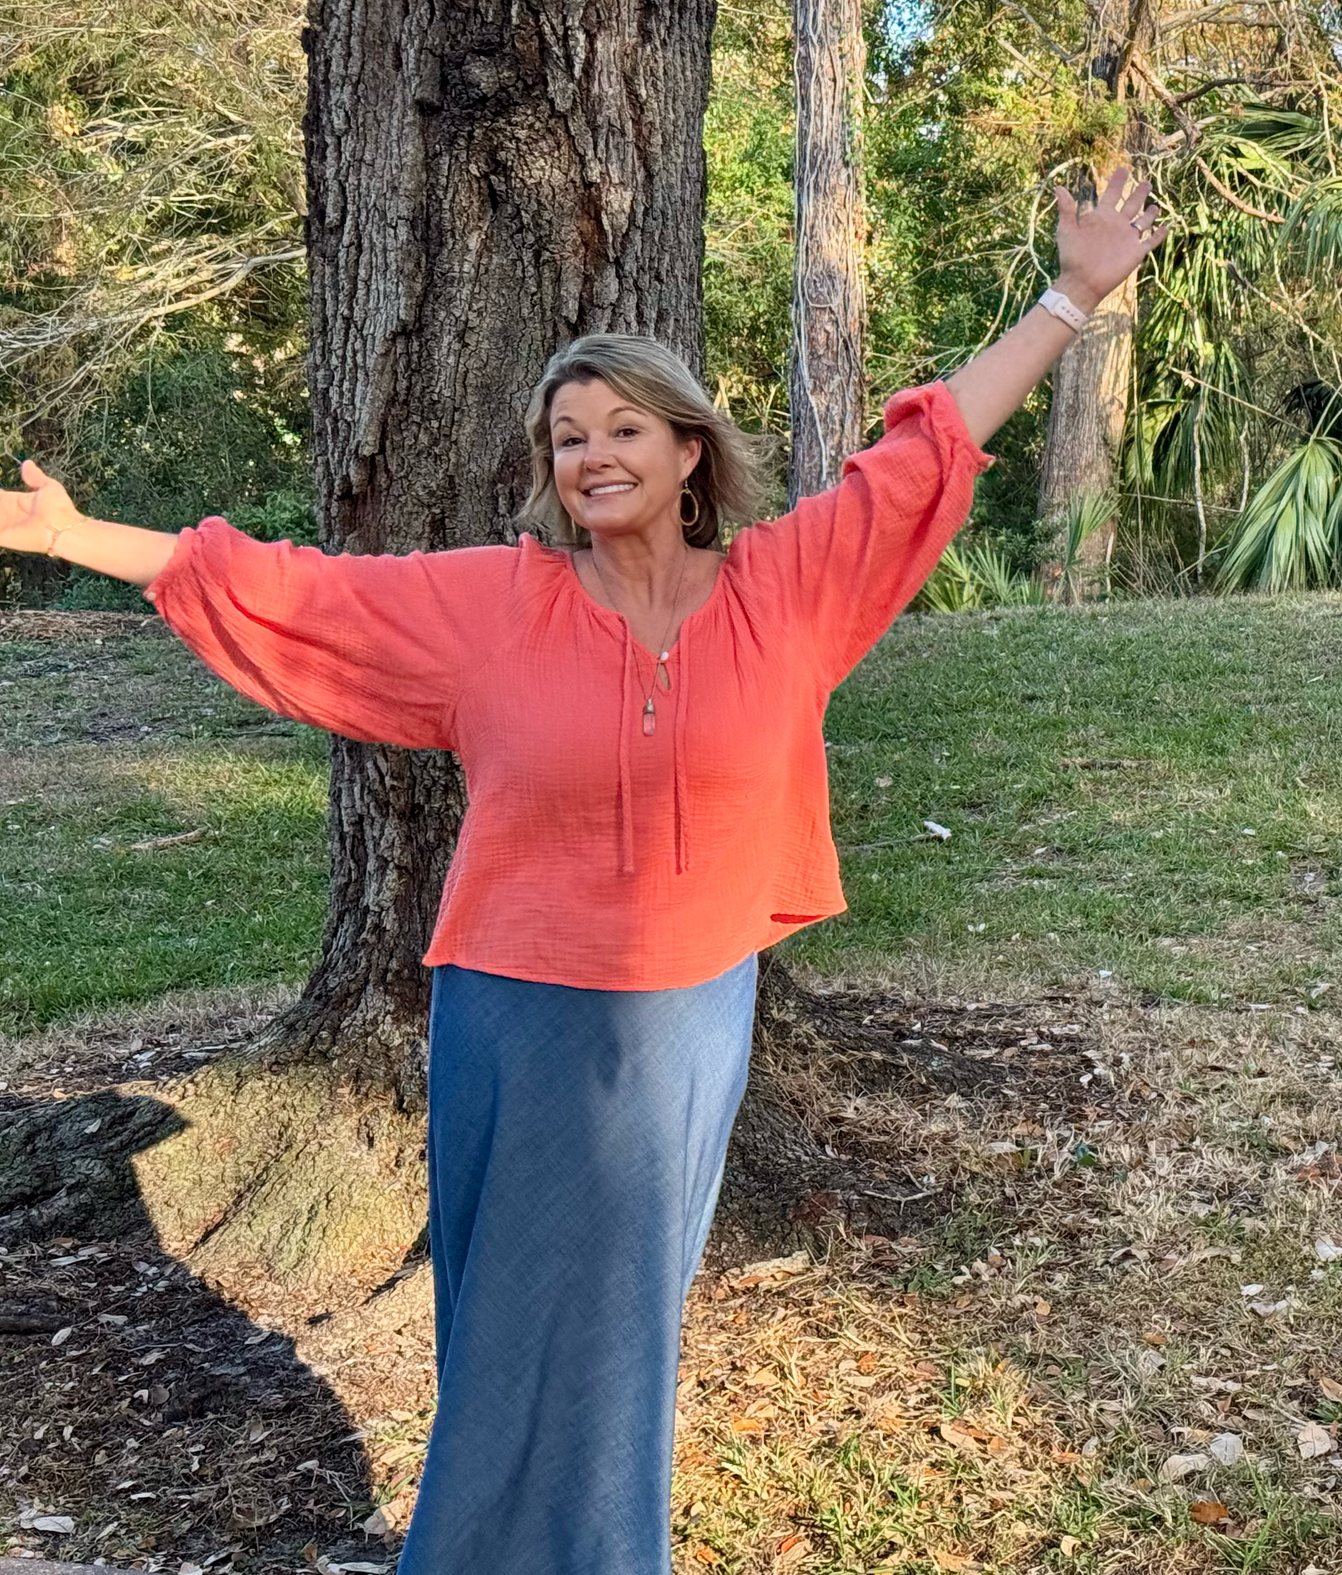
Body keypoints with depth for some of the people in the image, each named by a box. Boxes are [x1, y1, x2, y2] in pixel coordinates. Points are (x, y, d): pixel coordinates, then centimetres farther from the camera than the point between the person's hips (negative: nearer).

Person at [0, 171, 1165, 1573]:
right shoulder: (486, 602, -7)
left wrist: (1074, 297, 5)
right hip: (524, 1025, -1)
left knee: (629, 1323, 19)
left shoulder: (782, 588, -4)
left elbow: (927, 450, 1)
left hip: (690, 1025, 2)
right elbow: (289, 591, -3)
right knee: (515, 1331, 13)